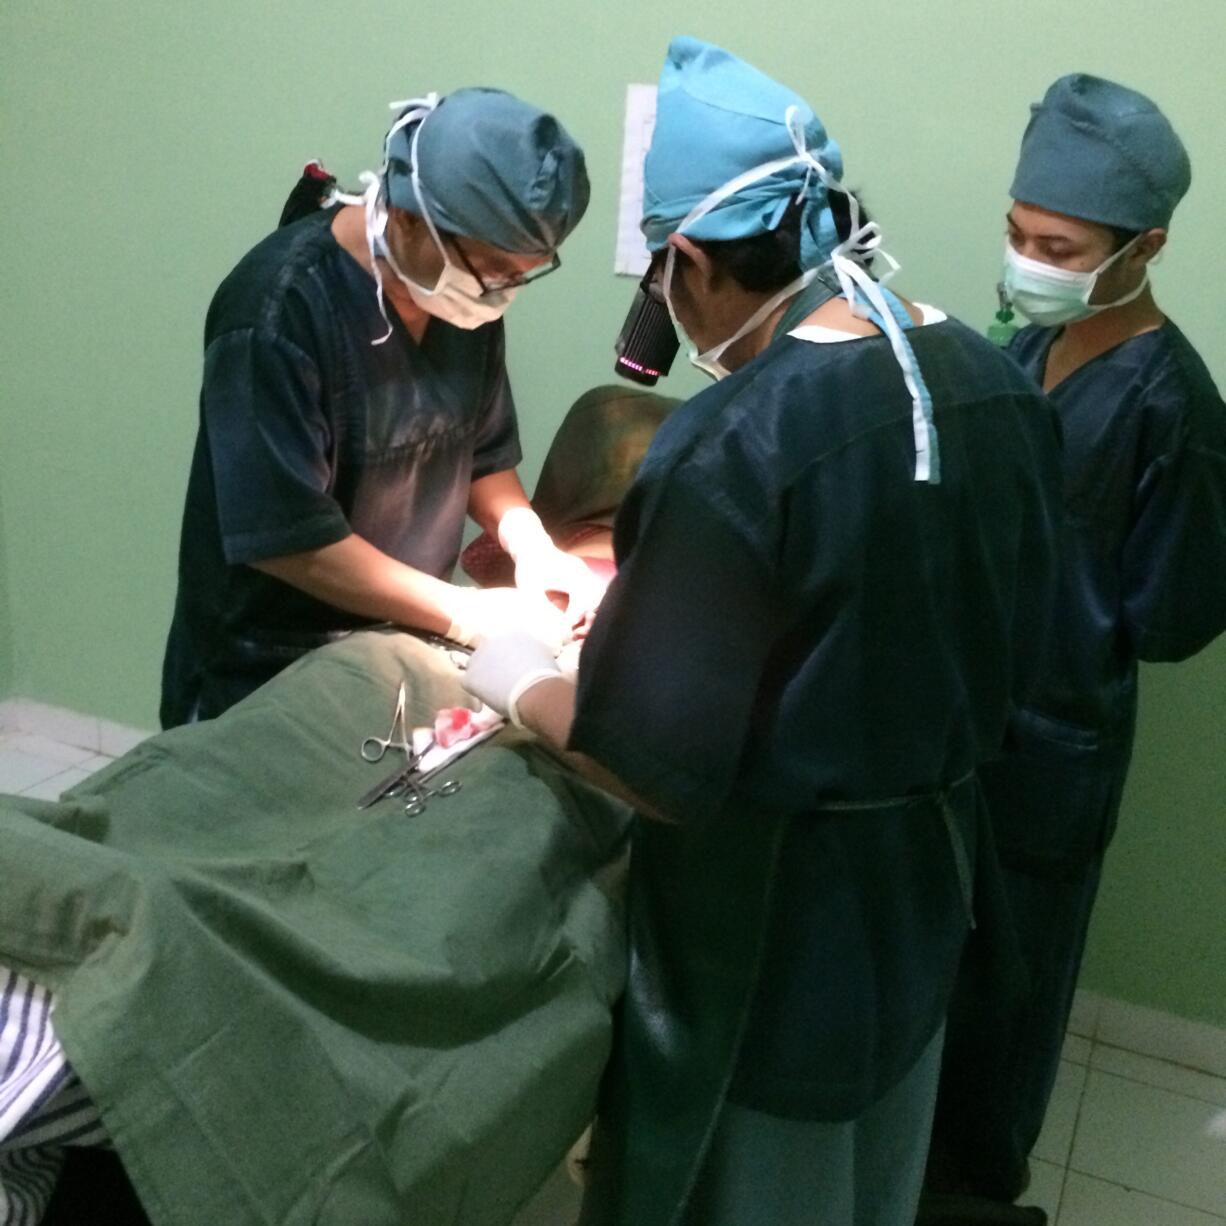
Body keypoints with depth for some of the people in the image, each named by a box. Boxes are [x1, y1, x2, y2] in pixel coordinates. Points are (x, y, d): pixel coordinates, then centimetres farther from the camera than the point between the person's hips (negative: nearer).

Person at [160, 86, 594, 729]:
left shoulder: (468, 294, -4)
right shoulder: (278, 309, -24)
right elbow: (284, 536, -25)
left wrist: (532, 546, -11)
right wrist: (462, 612, -22)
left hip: (399, 648, 6)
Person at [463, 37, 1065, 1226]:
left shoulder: (734, 446, -28)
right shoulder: (999, 386, -5)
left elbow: (651, 764, -24)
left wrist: (522, 685, -6)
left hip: (770, 904, -6)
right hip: (928, 862, 7)